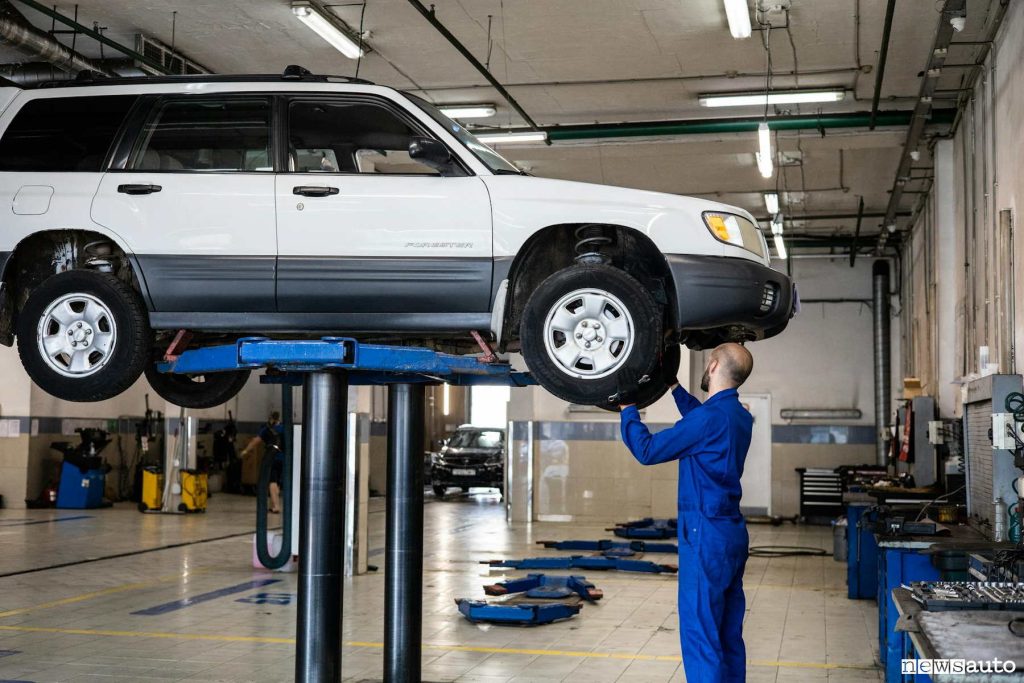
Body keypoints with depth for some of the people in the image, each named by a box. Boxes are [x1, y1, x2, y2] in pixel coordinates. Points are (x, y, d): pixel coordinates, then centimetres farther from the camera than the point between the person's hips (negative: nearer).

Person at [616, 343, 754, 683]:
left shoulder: (710, 417, -19)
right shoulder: (740, 416, 9)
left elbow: (647, 450, -13)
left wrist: (627, 405, -2)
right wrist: (673, 385, 35)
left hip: (706, 534, -9)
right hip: (733, 534, 9)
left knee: (700, 633, -4)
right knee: (728, 634, 14)